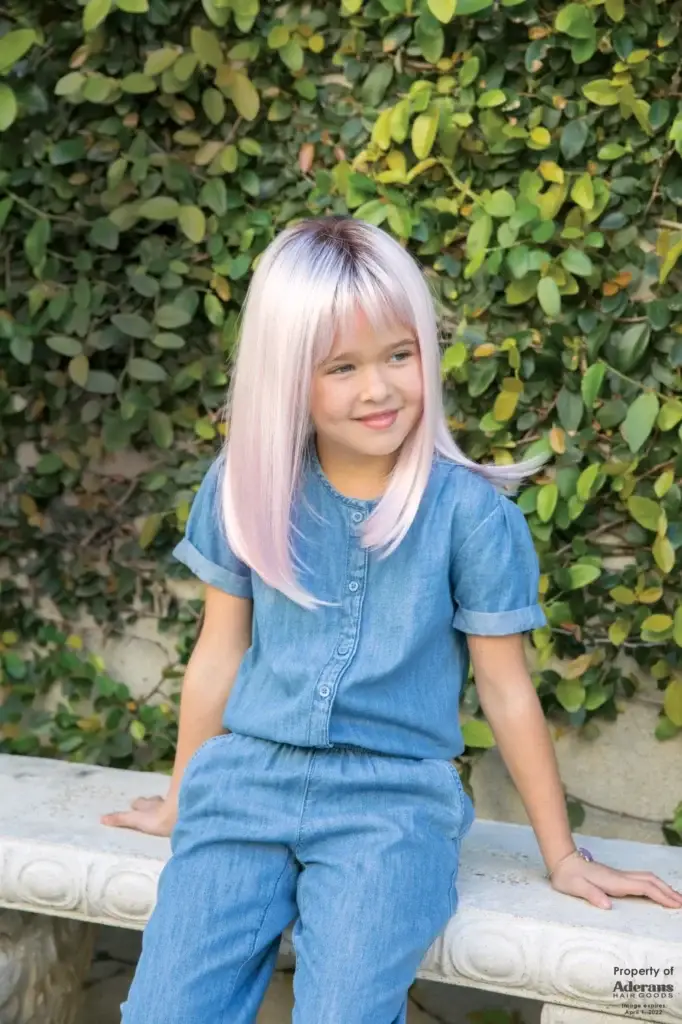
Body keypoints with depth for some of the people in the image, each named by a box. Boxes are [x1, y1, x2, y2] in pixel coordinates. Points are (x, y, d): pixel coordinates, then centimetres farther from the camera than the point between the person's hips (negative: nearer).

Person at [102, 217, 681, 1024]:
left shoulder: (469, 509, -7)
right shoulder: (246, 484, 0)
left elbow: (506, 690, 1)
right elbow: (219, 655, 11)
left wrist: (561, 855, 8)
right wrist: (182, 799, 20)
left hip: (392, 798, -2)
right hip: (246, 778, 3)